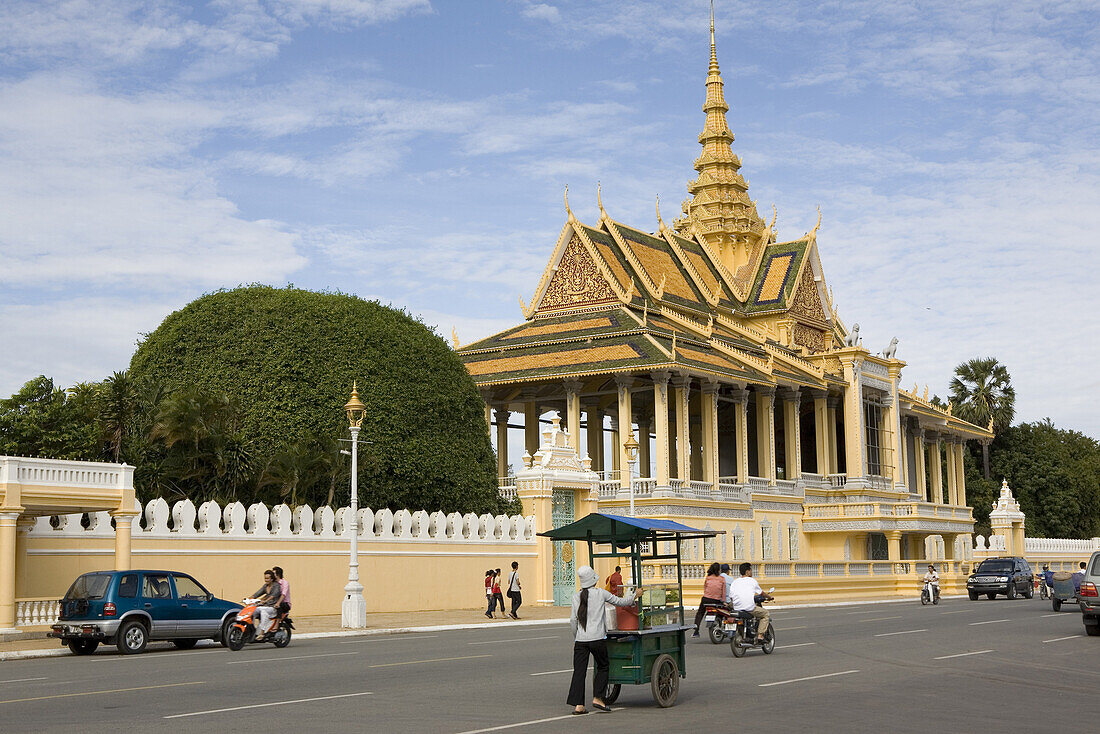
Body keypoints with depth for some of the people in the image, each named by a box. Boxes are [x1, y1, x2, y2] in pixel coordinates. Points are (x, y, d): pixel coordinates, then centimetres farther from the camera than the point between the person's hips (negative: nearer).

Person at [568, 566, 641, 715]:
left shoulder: (577, 597, 4)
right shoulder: (601, 593, -2)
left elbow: (573, 620, 4)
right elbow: (621, 602, 8)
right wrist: (636, 595, 24)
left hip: (580, 639, 3)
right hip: (597, 638, -3)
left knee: (579, 671, 3)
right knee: (603, 666, 16)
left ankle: (578, 705, -2)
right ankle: (597, 698, 8)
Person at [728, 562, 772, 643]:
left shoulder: (734, 582, 13)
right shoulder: (752, 580, 3)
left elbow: (731, 596, 13)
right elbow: (761, 593, 15)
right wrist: (768, 596, 36)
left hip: (736, 609, 5)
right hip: (750, 608, -5)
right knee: (766, 614, 16)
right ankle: (760, 635, 3)